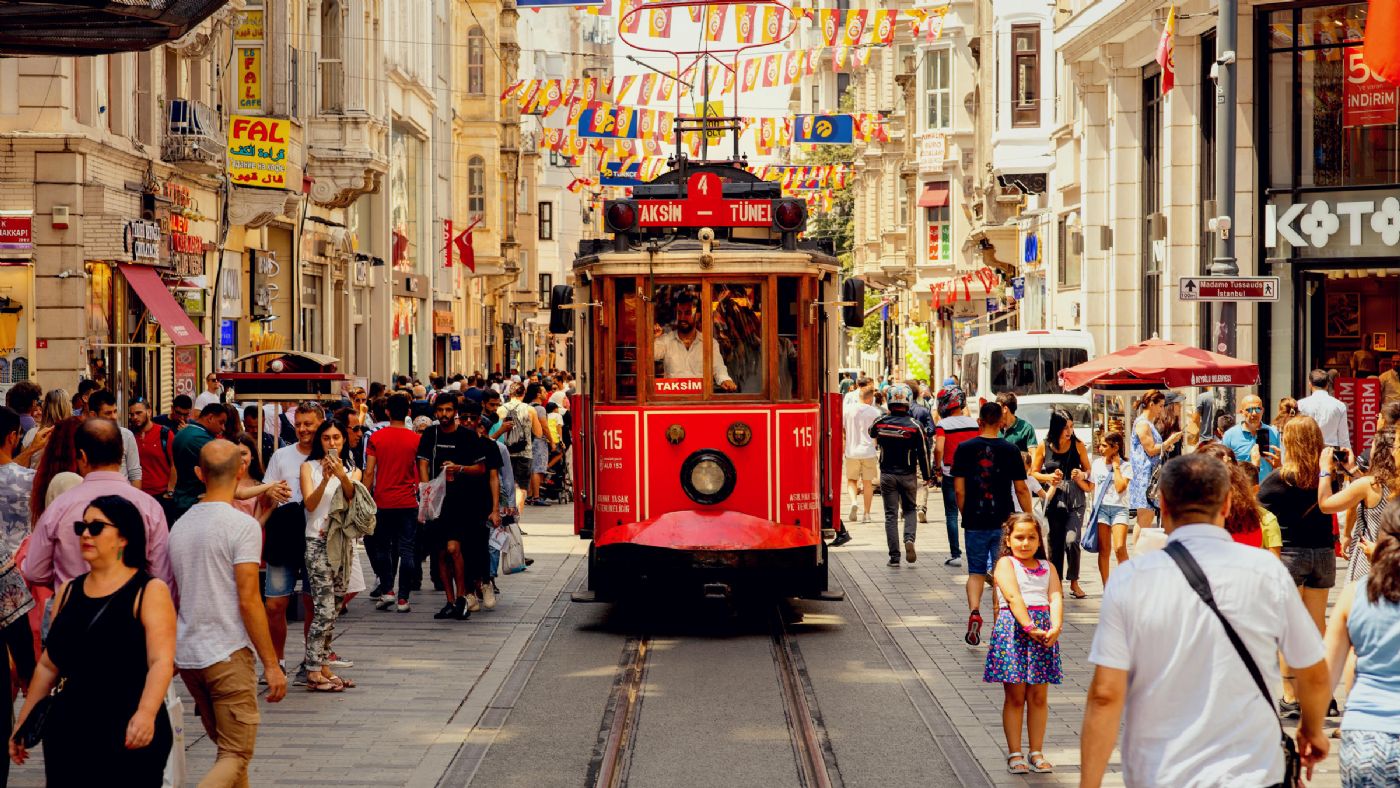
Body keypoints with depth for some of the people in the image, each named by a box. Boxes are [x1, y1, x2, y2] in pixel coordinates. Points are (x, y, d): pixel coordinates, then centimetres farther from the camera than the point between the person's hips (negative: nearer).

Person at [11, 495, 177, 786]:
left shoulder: (150, 591, -4)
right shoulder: (68, 591, 12)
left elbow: (161, 662, -16)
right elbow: (48, 665, 17)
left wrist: (146, 714, -31)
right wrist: (24, 721, 15)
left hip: (131, 733, -4)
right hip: (69, 729, 5)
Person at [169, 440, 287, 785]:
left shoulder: (180, 525, 10)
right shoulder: (243, 526, -11)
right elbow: (248, 601, -16)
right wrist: (271, 664, -11)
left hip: (187, 654, 7)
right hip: (228, 654, -7)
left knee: (228, 749, 19)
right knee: (236, 756, -5)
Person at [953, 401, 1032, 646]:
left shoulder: (964, 449, -2)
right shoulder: (1010, 450, -4)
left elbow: (959, 490, -2)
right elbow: (1021, 490, -2)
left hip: (974, 522, 0)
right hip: (1003, 523, 0)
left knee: (976, 572, 11)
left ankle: (974, 611, -13)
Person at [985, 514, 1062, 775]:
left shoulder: (1047, 567, 14)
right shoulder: (1006, 564, 0)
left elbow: (1056, 598, -1)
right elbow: (1013, 597, -13)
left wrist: (1056, 627, -18)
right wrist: (1030, 627, -24)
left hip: (1044, 630, 4)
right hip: (1013, 628, -4)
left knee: (1039, 697, 7)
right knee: (1015, 697, 2)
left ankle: (1036, 752, 15)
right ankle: (1014, 754, 8)